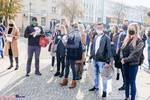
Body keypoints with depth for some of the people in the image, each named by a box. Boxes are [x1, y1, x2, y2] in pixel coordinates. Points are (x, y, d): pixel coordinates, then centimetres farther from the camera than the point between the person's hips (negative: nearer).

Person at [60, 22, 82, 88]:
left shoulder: (76, 35, -16)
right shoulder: (72, 34, 12)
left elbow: (76, 46, -21)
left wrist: (67, 45, -19)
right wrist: (66, 43, 3)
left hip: (73, 54, -9)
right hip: (69, 53, 9)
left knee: (72, 66, 0)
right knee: (67, 66, 14)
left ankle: (74, 82, 15)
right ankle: (65, 80, 27)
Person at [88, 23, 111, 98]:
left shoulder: (106, 38, -10)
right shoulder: (95, 37, 10)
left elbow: (108, 50, -12)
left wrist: (108, 61, -17)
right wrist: (91, 57, 14)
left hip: (102, 60, -6)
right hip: (95, 59, 6)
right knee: (96, 74, 20)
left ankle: (104, 91, 18)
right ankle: (96, 87, 38)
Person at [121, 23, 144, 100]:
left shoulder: (139, 41, -9)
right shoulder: (126, 39, 9)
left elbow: (137, 55, -15)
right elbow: (122, 49, 14)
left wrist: (126, 60, -16)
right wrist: (122, 58, -4)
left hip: (133, 65, -6)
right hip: (125, 64, 6)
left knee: (132, 83, 3)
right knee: (126, 82, 16)